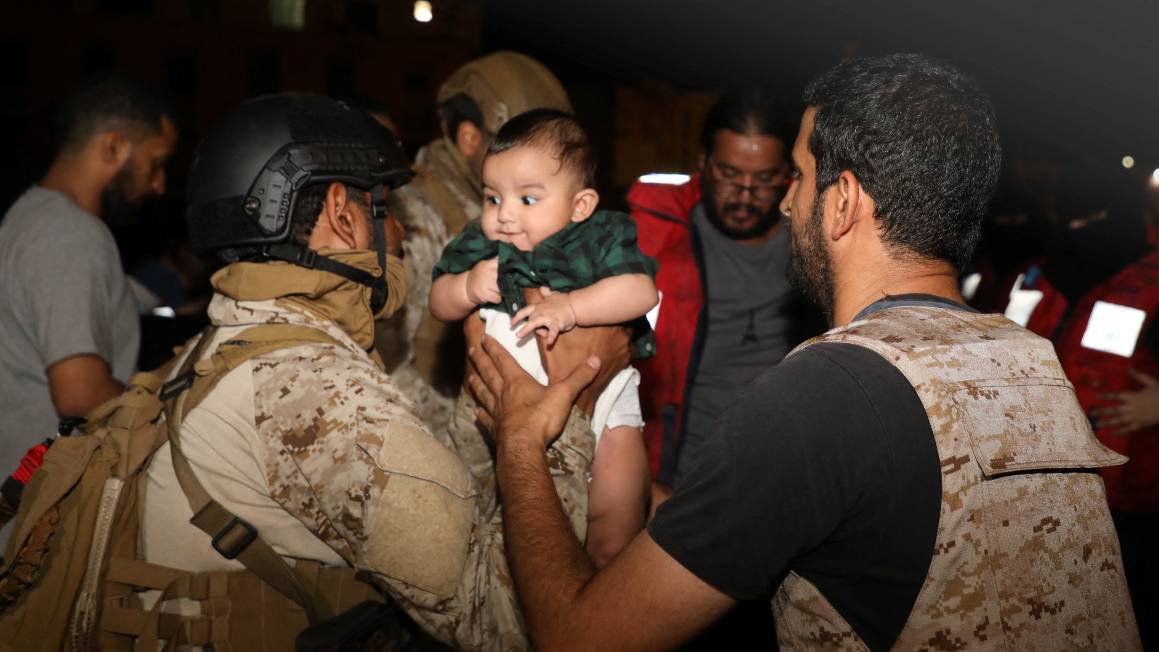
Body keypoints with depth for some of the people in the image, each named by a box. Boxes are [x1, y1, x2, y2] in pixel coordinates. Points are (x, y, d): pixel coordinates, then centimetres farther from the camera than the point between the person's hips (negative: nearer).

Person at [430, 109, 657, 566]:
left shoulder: (602, 238, -9)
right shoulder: (478, 244, 1)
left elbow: (641, 291, -22)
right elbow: (440, 303, 6)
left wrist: (570, 307, -31)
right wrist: (467, 287, -16)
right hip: (511, 383, 3)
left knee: (620, 443, -15)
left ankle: (611, 563, 4)